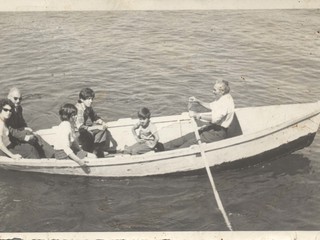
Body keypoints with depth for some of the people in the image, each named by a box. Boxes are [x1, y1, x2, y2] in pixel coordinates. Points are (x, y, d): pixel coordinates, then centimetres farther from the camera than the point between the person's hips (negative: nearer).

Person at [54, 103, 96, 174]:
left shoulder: (71, 124, 5)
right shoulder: (64, 127, -27)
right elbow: (65, 147, -32)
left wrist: (81, 151, 15)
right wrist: (78, 161, -33)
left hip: (70, 150, 10)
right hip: (62, 154, -10)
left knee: (93, 156, 6)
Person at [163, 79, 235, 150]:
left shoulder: (226, 101, -21)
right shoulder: (222, 99, 12)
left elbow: (215, 118, -32)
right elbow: (211, 106, 28)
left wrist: (198, 115, -32)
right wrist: (198, 101, 15)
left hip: (218, 132, -9)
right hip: (212, 127, 9)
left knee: (192, 142, -20)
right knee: (186, 137, -1)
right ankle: (162, 147, -4)